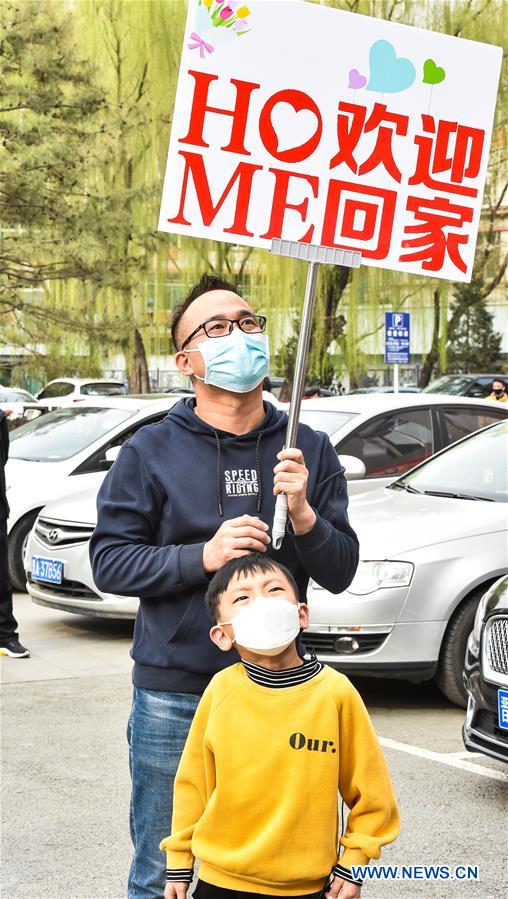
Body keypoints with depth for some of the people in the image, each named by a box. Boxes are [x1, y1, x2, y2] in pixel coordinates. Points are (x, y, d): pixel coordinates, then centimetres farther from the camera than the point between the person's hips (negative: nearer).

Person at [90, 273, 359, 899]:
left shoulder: (308, 450, 5)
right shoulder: (151, 451, -1)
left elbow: (340, 573, 3)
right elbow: (109, 562, -5)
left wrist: (303, 515, -16)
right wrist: (203, 555, -19)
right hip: (173, 696, -2)